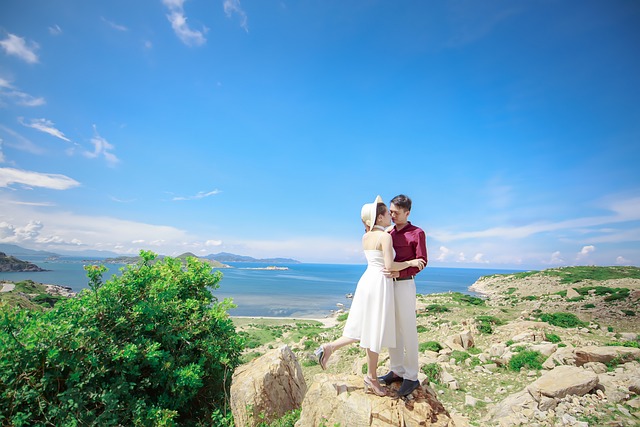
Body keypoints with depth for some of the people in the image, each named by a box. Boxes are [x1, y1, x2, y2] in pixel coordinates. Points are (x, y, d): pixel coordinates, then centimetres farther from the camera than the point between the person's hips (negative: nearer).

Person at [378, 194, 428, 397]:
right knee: (392, 330, 12)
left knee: (408, 331, 2)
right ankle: (396, 370, 25)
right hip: (387, 284, 6)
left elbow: (422, 261, -9)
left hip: (404, 284, -6)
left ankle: (411, 377, 15)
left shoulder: (417, 233, -4)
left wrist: (400, 273, -22)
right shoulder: (388, 234, 13)